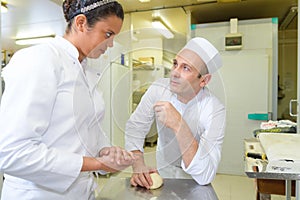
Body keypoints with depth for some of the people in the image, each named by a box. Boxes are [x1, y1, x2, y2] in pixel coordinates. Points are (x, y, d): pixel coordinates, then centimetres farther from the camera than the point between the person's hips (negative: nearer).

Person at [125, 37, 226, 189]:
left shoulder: (214, 110, -25)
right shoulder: (159, 88, -14)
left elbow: (205, 176, -31)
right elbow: (135, 127, -7)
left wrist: (179, 125, -40)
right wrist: (138, 165, -22)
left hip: (191, 180, -2)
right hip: (162, 171, 2)